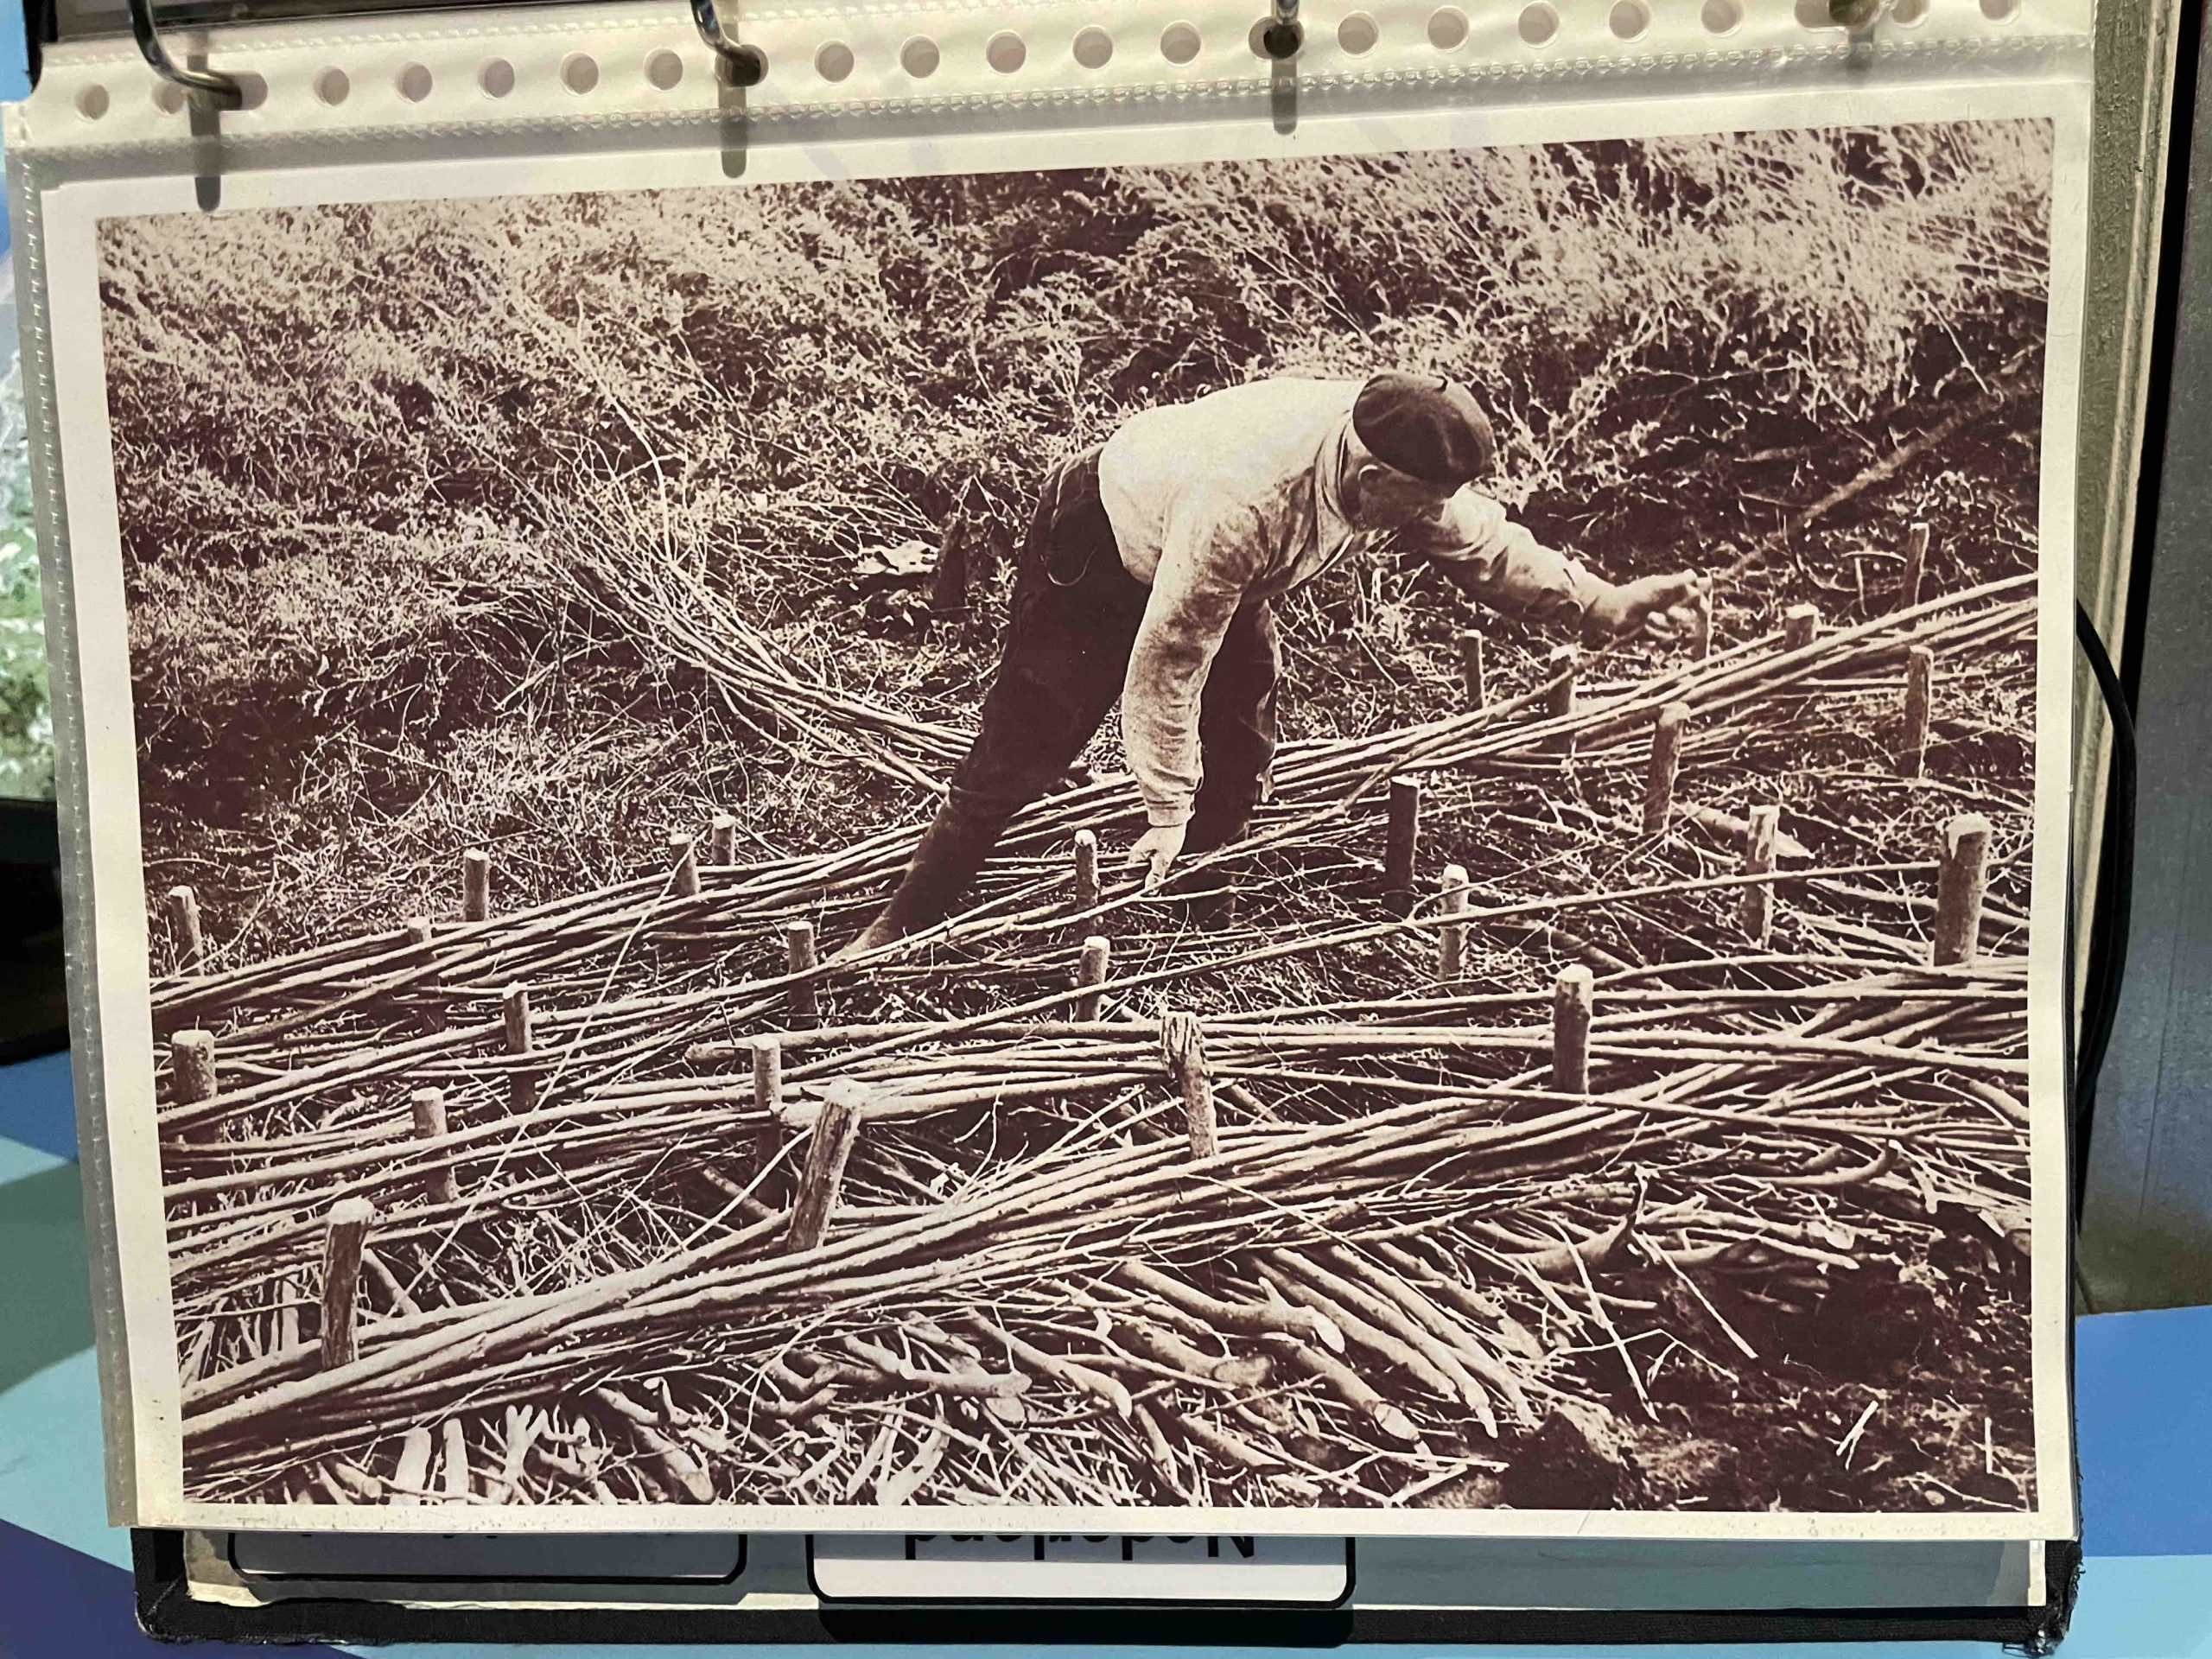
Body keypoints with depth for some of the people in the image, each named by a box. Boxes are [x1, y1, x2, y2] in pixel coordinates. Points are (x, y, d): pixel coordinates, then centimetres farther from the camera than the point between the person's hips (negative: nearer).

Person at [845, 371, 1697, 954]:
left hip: (1222, 576, 7)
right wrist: (1167, 807, -26)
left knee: (1240, 756, 2)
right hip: (1098, 545, -7)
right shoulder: (1244, 503, -44)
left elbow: (1489, 547, -2)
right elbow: (1169, 657, -34)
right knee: (1020, 754, -6)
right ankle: (906, 926, 9)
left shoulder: (1401, 471, -22)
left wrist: (1608, 604, 1)